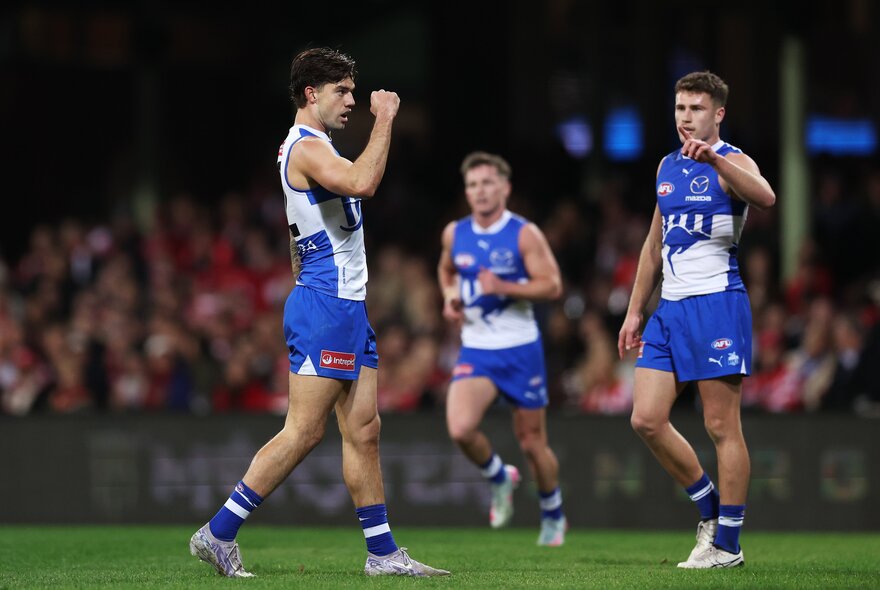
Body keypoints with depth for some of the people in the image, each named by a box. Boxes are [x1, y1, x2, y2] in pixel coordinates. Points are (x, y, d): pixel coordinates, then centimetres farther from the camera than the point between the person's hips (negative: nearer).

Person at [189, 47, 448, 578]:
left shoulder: (312, 147, 20)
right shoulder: (307, 147, -13)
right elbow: (362, 183, -32)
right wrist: (384, 120, -23)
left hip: (348, 306, 10)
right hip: (325, 306, -10)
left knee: (364, 430, 7)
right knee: (304, 432, -10)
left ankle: (383, 552, 8)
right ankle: (219, 534, -6)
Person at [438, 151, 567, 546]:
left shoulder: (525, 235, -8)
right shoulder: (455, 234, 4)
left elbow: (552, 286, -13)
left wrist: (503, 288, -24)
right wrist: (451, 298, 4)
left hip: (520, 350, -3)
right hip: (475, 351, 3)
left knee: (532, 443, 7)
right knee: (460, 429, -22)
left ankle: (553, 516, 32)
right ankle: (499, 478, 9)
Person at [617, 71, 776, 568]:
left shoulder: (732, 163, -6)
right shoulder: (667, 167, 17)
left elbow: (765, 198, -30)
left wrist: (714, 158, -41)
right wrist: (635, 311, 21)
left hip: (717, 304, -7)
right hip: (671, 306, 7)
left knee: (723, 427, -4)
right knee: (647, 420, 1)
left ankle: (727, 544, 1)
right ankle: (711, 509, 17)